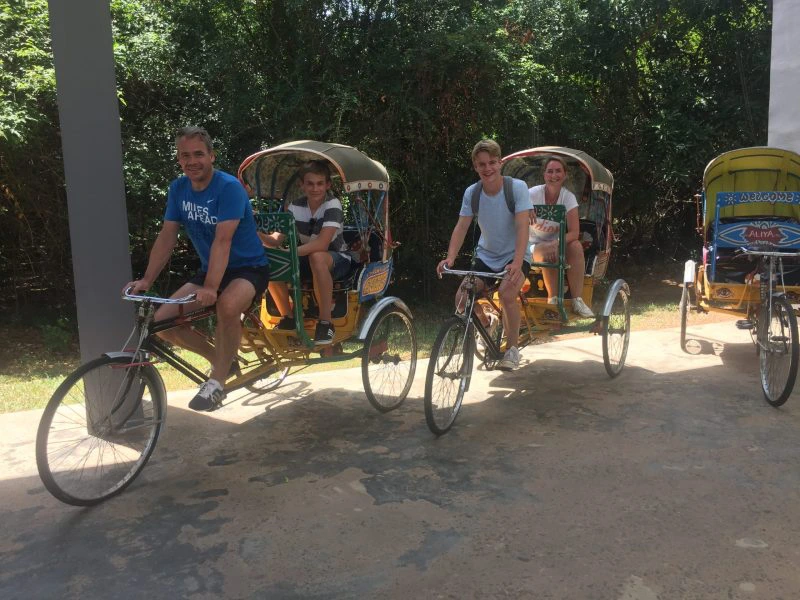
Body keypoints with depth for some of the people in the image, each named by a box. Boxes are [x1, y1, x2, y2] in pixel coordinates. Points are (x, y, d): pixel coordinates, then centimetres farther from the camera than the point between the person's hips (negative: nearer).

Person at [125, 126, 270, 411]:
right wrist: (146, 280, -11)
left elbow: (222, 241, -29)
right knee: (162, 321, -9)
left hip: (249, 268, -6)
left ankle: (218, 379, -18)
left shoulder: (229, 187, -20)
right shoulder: (178, 188, 0)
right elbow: (167, 237, 0)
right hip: (209, 270, 7)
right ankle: (220, 358, 13)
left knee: (227, 305, -39)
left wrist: (210, 288, -39)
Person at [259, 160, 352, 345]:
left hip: (338, 261, -5)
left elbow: (322, 244, -33)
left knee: (317, 257, -40)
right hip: (307, 260, 5)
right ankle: (288, 318, -3)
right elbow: (277, 239, -12)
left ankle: (325, 322, -30)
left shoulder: (332, 205, -19)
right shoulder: (296, 207, -3)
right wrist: (260, 235, -34)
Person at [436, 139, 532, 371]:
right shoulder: (471, 192, -7)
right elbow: (461, 227, -11)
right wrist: (450, 258, -28)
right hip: (486, 256, 4)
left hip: (515, 256, -4)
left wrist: (517, 263, -39)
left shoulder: (517, 187, -17)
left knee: (506, 294, -31)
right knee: (461, 298, -15)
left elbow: (522, 227, -26)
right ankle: (486, 325, 20)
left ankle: (512, 349, -7)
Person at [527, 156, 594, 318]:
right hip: (534, 245, -2)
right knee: (546, 252, -35)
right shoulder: (533, 194, -13)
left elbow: (574, 232, -17)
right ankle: (553, 299, -24)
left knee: (576, 246, -28)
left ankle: (577, 300, -28)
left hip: (556, 243, 2)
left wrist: (556, 243, -37)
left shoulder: (568, 197, -9)